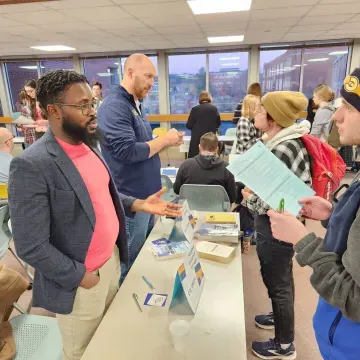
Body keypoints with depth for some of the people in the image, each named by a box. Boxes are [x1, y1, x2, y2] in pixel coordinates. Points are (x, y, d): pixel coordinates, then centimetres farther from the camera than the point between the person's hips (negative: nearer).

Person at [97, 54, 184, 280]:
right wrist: (164, 140, -16)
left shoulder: (135, 104, 12)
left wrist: (165, 142, -1)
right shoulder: (114, 107, -19)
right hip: (132, 198, -10)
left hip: (146, 193, 10)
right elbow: (128, 151, -27)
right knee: (133, 262, 8)